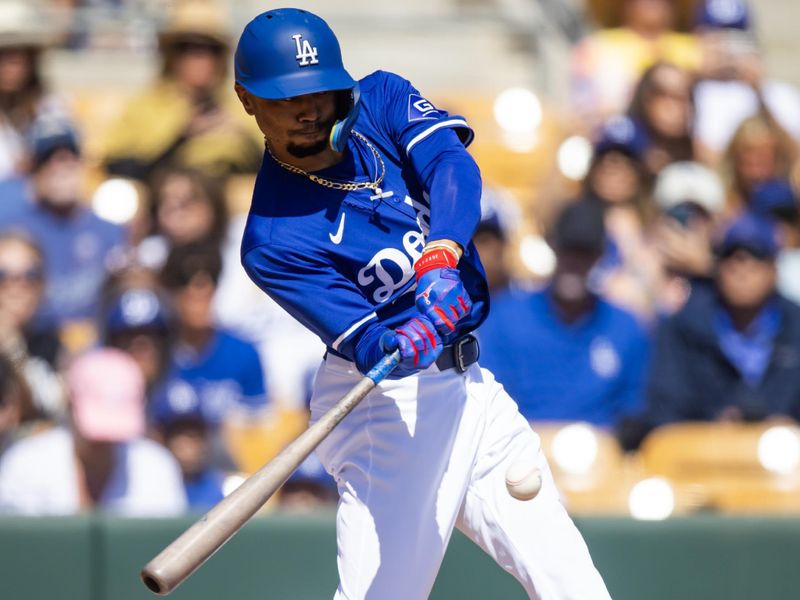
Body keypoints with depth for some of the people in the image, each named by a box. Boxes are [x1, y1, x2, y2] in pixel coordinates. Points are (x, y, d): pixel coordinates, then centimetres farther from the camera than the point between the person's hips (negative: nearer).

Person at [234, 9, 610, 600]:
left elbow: (453, 165, -17)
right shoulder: (272, 241, -13)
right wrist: (401, 347, -45)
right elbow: (363, 340, -21)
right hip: (391, 402, -6)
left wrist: (442, 257, -35)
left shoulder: (381, 100, 1)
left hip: (469, 383, 6)